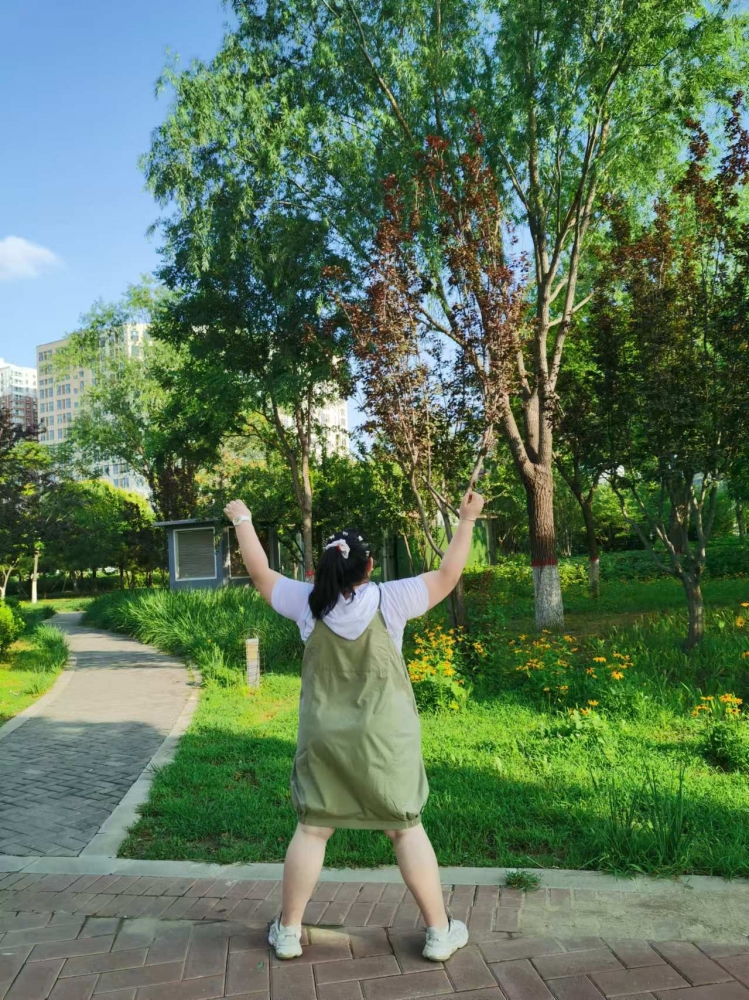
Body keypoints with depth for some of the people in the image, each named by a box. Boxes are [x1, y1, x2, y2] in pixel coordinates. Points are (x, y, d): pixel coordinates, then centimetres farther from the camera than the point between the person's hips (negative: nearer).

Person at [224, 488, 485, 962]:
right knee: (407, 829, 10)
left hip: (324, 738, 2)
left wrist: (243, 521, 18)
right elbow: (447, 575, -6)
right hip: (384, 739, -2)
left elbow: (260, 571, 6)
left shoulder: (307, 603, -7)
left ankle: (288, 931, 24)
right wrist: (467, 521, 2)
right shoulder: (389, 600, -13)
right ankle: (440, 931, 19)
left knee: (312, 830, 13)